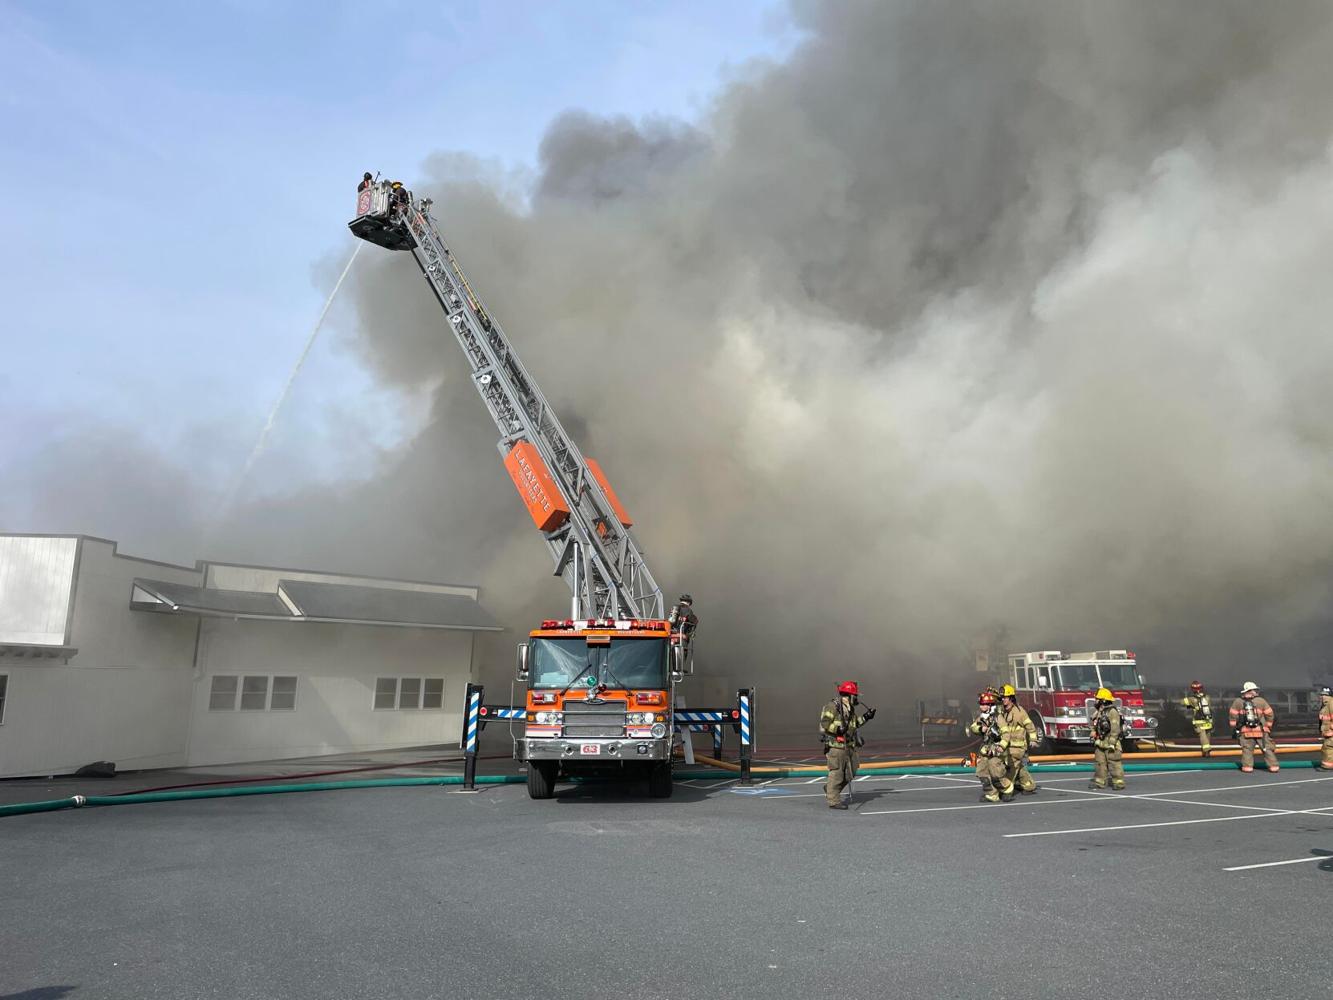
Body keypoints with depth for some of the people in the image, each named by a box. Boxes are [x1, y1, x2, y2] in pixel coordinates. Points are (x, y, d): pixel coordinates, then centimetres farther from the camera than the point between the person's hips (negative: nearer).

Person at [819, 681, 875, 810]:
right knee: (836, 772, -5)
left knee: (850, 773, 12)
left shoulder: (850, 709, 14)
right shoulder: (832, 706, -14)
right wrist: (837, 729, -29)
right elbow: (824, 723, -18)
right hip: (835, 745, -9)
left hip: (849, 745, 9)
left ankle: (830, 789, 29)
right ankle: (834, 801, 3)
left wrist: (865, 718, 14)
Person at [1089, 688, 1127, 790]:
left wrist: (1112, 744, -22)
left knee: (1114, 763, -5)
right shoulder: (1098, 712, 14)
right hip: (1100, 743, 9)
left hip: (1110, 743, -9)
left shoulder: (1112, 712, -14)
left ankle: (1119, 783, 0)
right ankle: (1099, 782, 15)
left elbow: (1115, 729, -19)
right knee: (1099, 762, 10)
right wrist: (1094, 740, 19)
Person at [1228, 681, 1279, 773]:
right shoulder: (1261, 701, -2)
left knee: (1247, 749, 8)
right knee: (1268, 748, 9)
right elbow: (1269, 714, 3)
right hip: (1261, 730, -1)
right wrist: (1269, 727, 15)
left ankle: (1247, 766, 1)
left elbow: (1233, 716, 3)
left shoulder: (1238, 702, 0)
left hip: (1245, 731, 1)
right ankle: (1273, 766, 9)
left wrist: (1234, 729, 12)